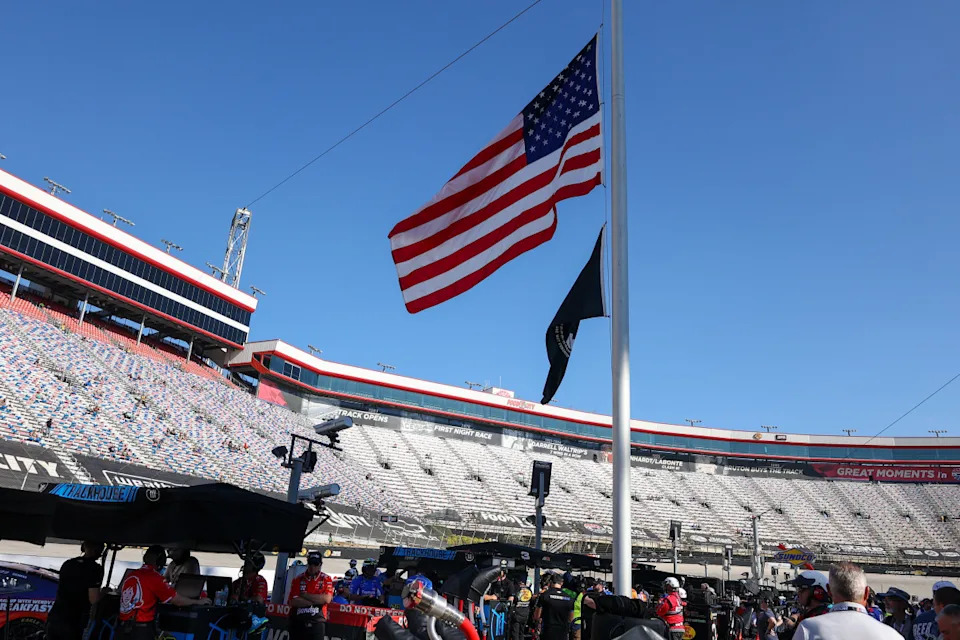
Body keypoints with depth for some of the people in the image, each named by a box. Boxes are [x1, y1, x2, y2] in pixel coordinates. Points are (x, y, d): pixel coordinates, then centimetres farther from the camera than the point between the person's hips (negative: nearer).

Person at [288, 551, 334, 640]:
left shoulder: (326, 579, 2)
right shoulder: (298, 579, 4)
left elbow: (327, 599, -12)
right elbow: (293, 602, -8)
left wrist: (305, 595, -9)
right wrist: (317, 601, -11)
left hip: (317, 622, -2)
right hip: (297, 622, 2)